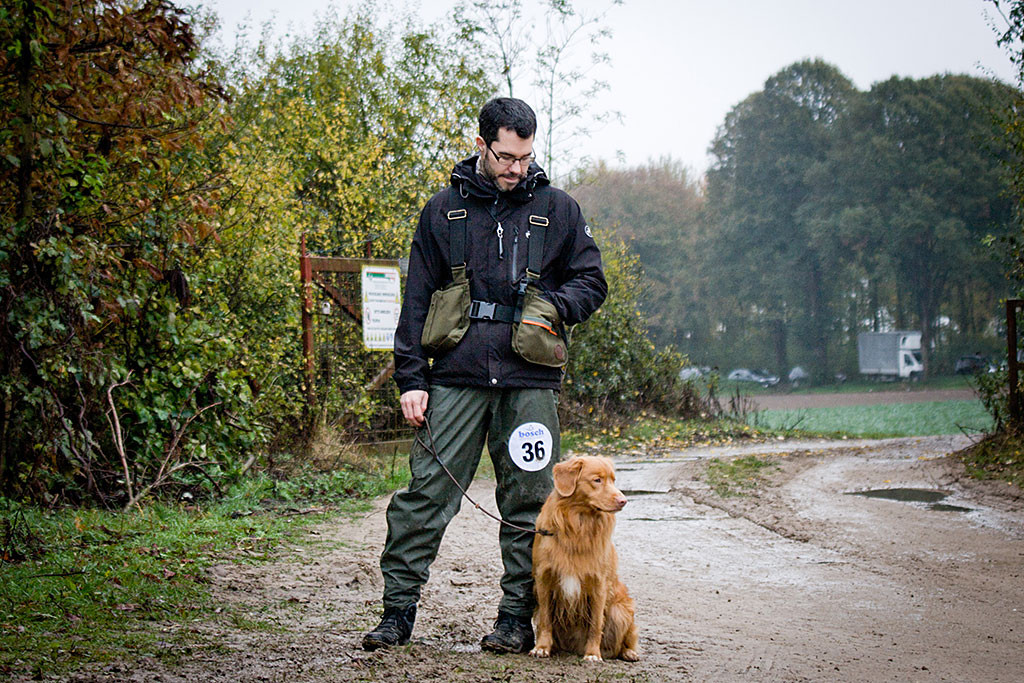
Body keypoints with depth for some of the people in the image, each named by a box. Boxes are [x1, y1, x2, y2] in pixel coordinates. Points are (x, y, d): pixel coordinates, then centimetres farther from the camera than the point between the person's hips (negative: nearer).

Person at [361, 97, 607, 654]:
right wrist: (410, 378, 2)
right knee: (427, 493, -3)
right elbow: (417, 298, 9)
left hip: (529, 380, 0)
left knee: (528, 504, 3)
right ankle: (398, 612, 6)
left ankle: (517, 619, 13)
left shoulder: (558, 210, 10)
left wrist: (554, 307, -7)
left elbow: (592, 281, 15)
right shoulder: (444, 210, 10)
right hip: (457, 375, 0)